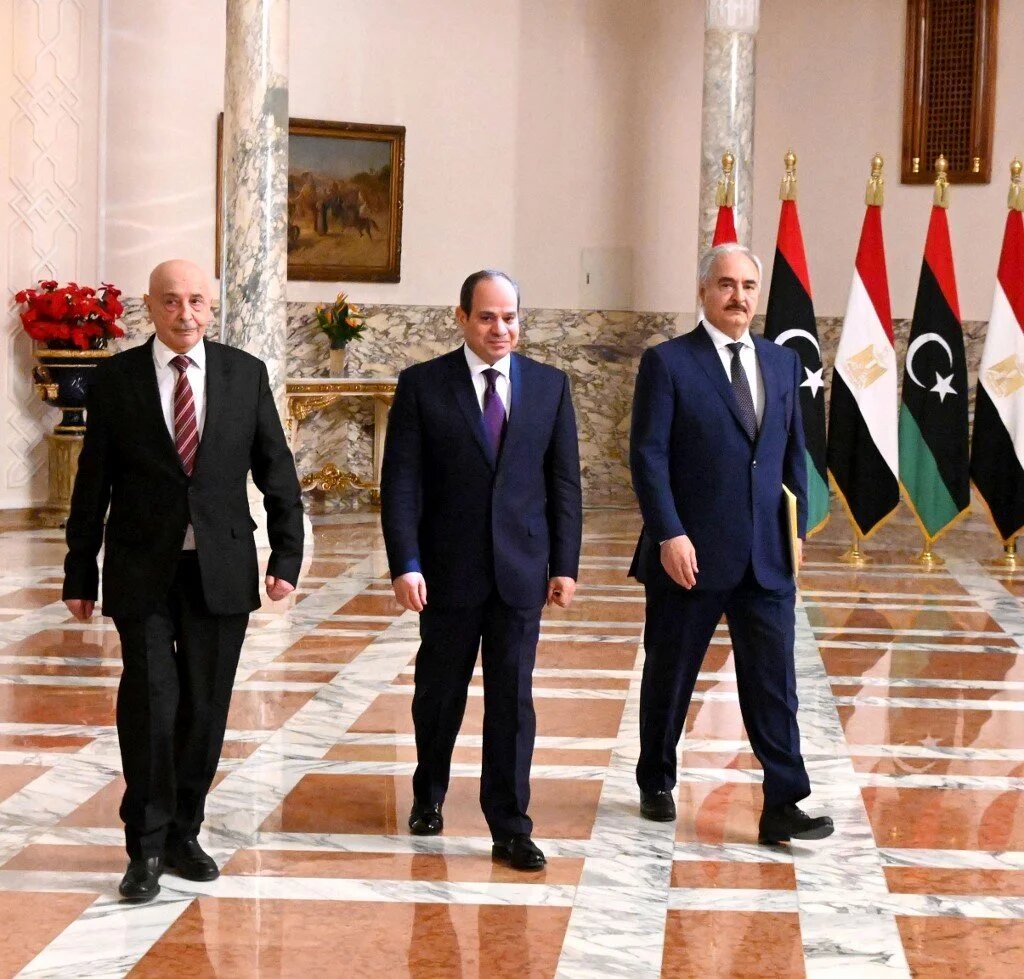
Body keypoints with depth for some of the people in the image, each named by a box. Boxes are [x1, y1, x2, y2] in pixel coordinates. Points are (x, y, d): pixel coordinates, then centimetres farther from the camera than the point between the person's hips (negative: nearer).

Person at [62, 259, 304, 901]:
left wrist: (287, 555, -1)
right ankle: (147, 847, 4)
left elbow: (276, 470, 6)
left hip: (221, 569, 2)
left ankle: (183, 833, 23)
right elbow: (92, 485, 3)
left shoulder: (246, 374, 3)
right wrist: (81, 573, 4)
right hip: (143, 571, -2)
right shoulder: (116, 380, 0)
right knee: (150, 703, -8)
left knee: (206, 707, 7)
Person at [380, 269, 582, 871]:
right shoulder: (422, 385, -2)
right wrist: (405, 563, -14)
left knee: (513, 700, 0)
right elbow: (401, 482, -5)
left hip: (519, 571, 1)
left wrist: (565, 564, 1)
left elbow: (564, 482, 6)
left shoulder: (550, 386, 5)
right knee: (439, 692, 13)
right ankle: (429, 795, 37)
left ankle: (511, 829, 7)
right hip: (447, 572, -1)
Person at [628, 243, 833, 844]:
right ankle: (656, 785, 29)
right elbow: (648, 456, -9)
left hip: (767, 557, 4)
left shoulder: (783, 363, 11)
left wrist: (797, 529, 9)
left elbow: (794, 452, 16)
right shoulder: (668, 363, -5)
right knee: (670, 678, 11)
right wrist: (669, 535, -17)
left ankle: (783, 807, -2)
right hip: (691, 553, -3)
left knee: (774, 681, -2)